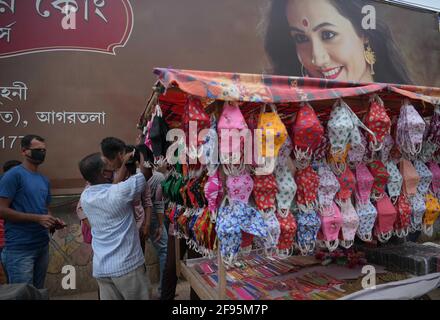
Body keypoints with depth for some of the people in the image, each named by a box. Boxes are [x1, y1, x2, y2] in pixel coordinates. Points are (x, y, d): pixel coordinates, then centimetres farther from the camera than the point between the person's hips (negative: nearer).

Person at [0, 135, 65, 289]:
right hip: (20, 249, -7)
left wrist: (53, 221, 0)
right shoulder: (13, 175, -10)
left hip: (43, 246, 7)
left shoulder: (44, 180, 13)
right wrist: (37, 218, -20)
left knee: (38, 293, 18)